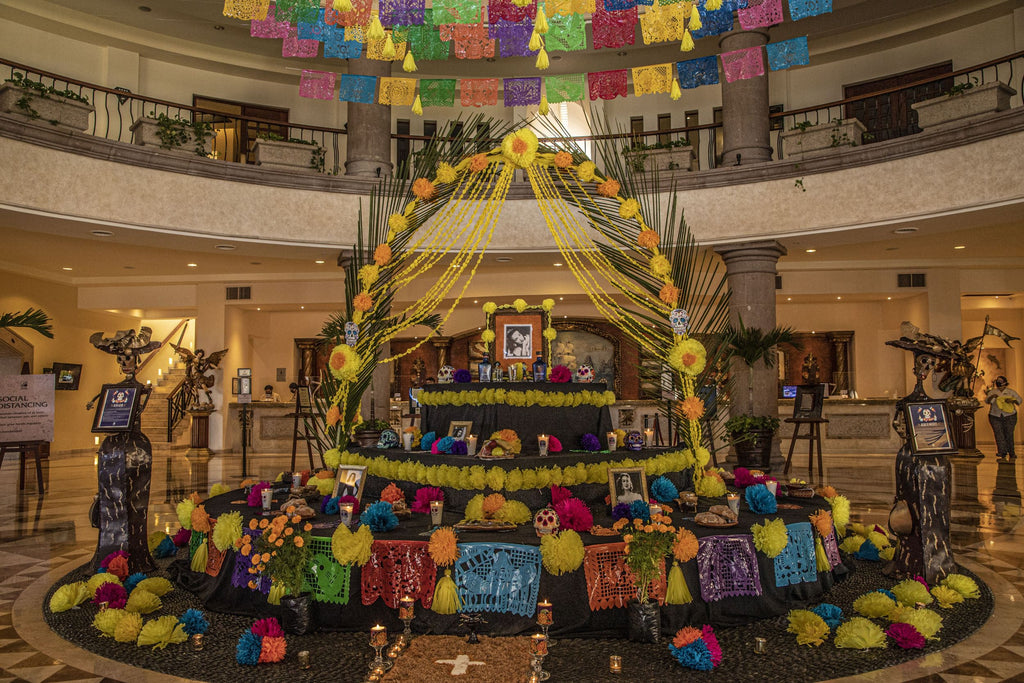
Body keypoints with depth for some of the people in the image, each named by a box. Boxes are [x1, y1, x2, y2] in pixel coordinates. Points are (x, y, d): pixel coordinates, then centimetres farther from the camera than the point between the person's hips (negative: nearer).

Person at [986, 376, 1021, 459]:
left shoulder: (1010, 392, 5)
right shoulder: (992, 392, 6)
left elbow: (1019, 400, -1)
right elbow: (986, 401, -3)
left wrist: (1012, 400, -22)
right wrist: (991, 396, -24)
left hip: (1009, 417, -1)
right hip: (995, 417, 1)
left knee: (1009, 435, -1)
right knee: (998, 434, -5)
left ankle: (1011, 453, 11)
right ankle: (1002, 452, 1)